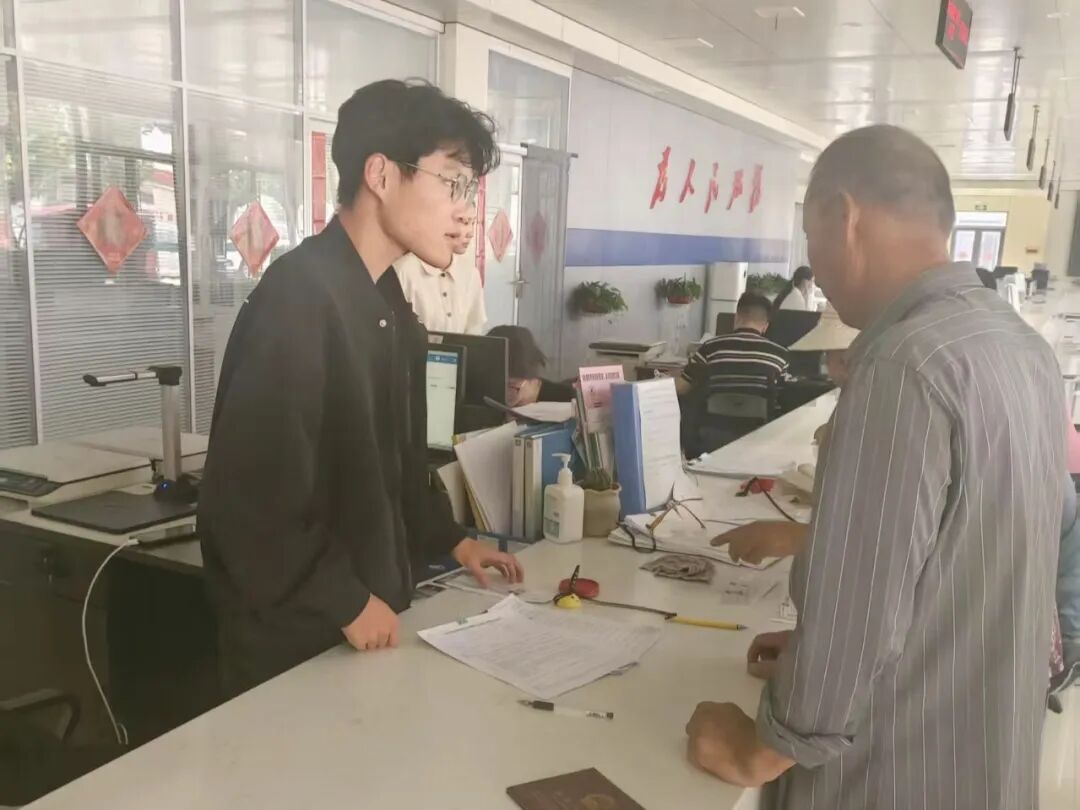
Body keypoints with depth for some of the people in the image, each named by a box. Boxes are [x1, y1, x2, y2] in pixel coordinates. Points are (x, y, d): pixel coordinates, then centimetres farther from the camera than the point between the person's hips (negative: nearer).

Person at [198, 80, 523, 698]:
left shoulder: (387, 303, 7)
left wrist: (449, 539, 15)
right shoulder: (299, 299, -24)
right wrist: (344, 602, -18)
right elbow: (248, 498, -27)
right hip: (296, 637, -8)